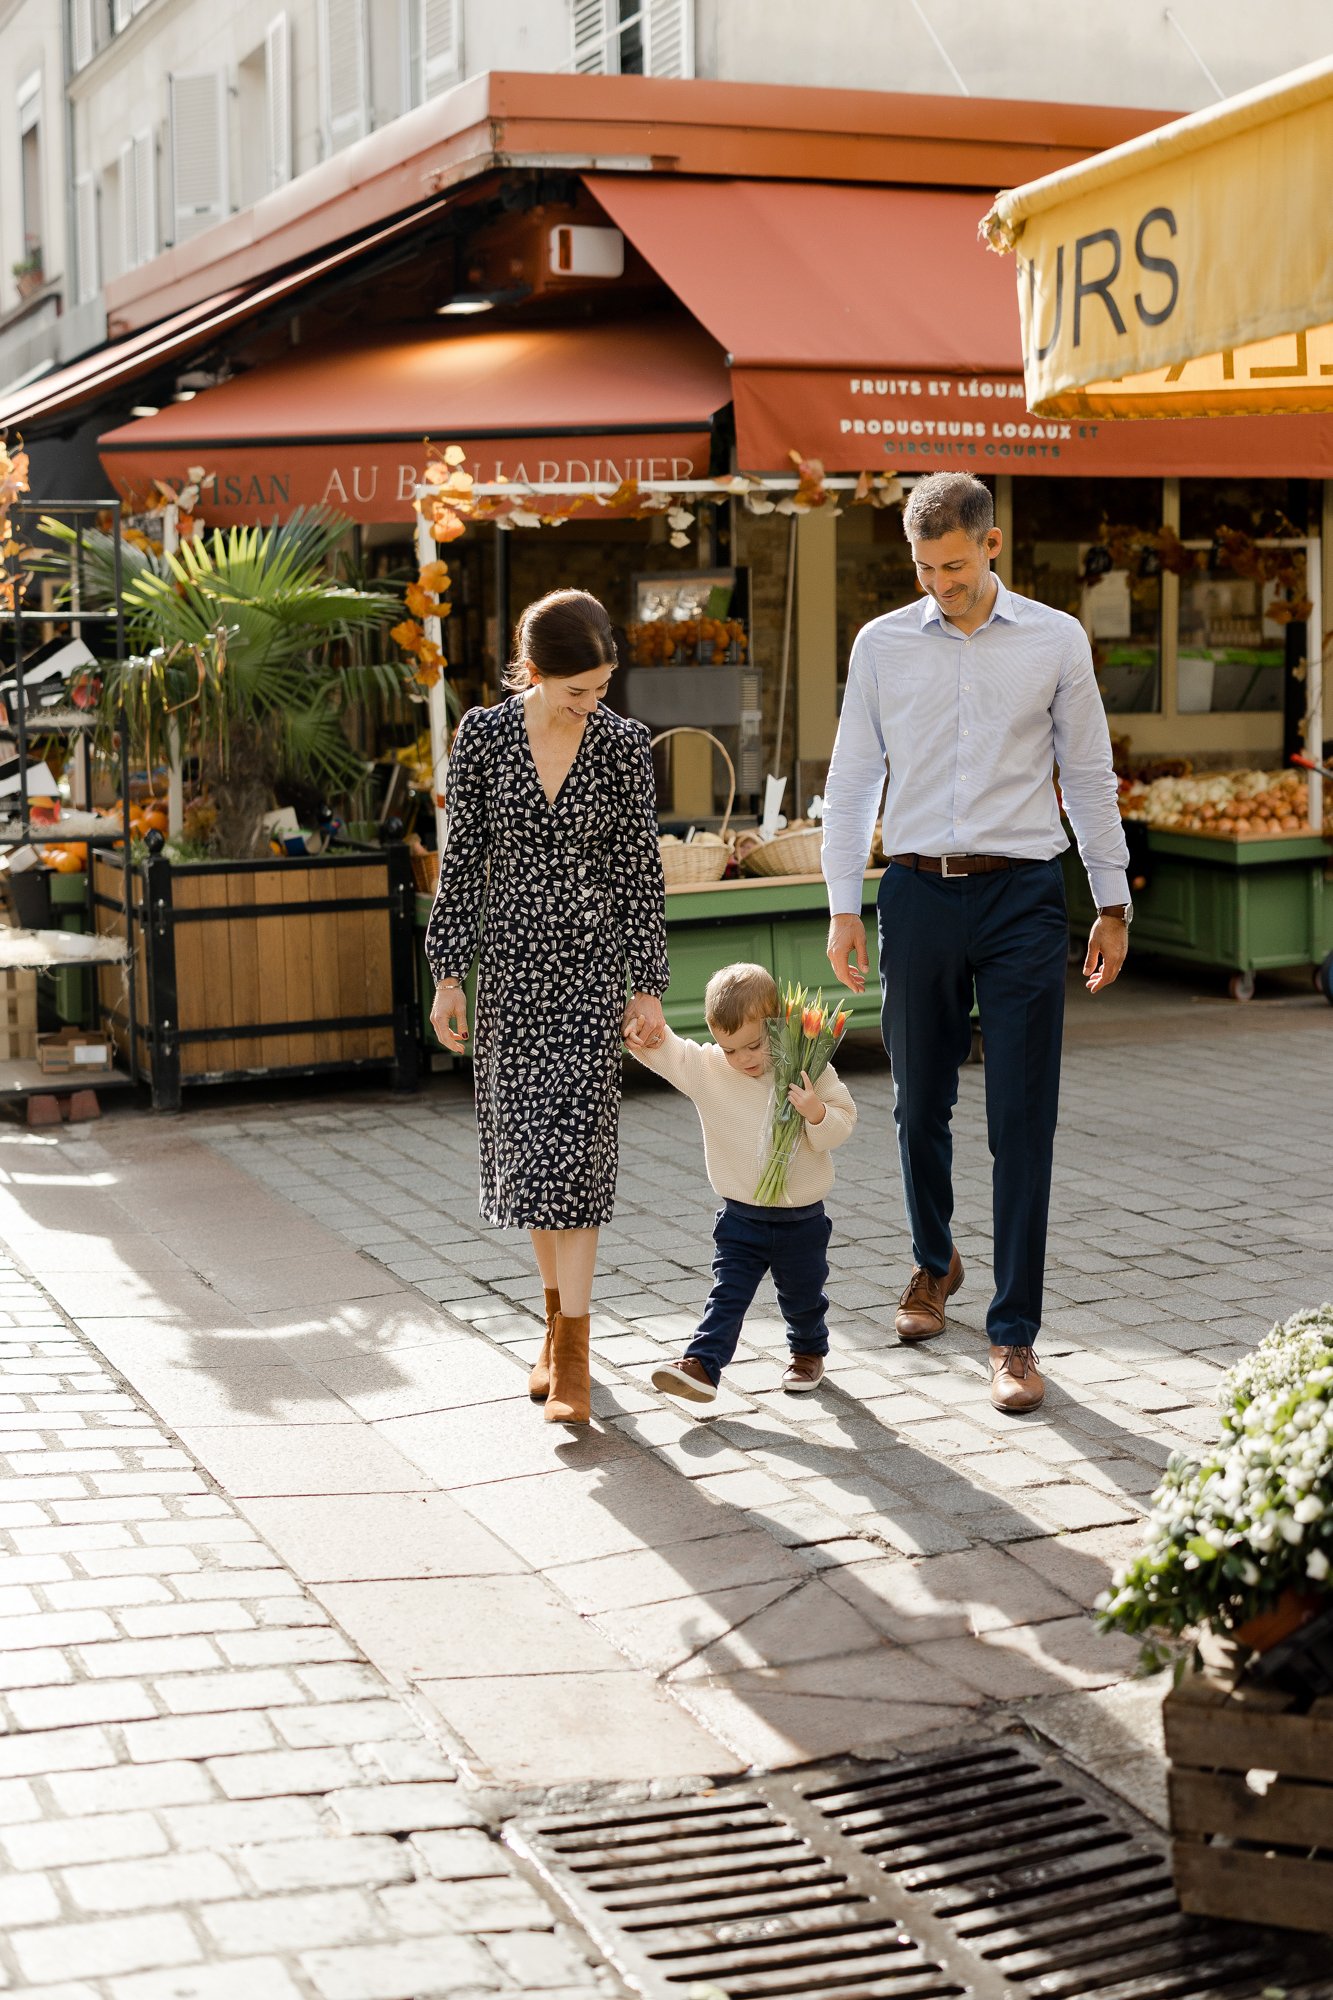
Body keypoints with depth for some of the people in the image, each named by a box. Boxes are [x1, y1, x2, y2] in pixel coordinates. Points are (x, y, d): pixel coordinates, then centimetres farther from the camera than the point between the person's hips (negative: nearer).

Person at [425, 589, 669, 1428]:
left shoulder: (624, 744, -4)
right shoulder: (483, 735, -2)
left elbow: (641, 870, -1)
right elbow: (463, 858, 2)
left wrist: (648, 987, -2)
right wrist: (450, 974, 1)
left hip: (591, 963, -2)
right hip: (510, 959, 2)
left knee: (575, 1141, -8)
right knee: (523, 1140, 8)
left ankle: (573, 1353, -5)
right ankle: (558, 1314, 26)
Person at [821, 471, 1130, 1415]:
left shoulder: (1057, 640, 4)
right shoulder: (882, 644, 6)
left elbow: (1089, 777, 10)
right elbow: (851, 781, 10)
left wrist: (1114, 903, 8)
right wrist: (843, 908, 4)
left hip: (1023, 894, -1)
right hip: (919, 892, 2)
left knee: (1023, 1123, -4)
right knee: (920, 1105, 11)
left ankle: (1015, 1335, 3)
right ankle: (934, 1262, 38)